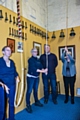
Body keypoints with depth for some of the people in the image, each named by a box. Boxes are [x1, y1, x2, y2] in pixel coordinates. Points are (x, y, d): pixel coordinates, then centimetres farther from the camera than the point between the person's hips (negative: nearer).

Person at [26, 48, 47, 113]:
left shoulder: (38, 60, 9)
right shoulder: (30, 60, -13)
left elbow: (41, 67, 3)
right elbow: (33, 68, -23)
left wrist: (44, 70, -18)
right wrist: (42, 71, -24)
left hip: (37, 77, 7)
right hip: (31, 77, -6)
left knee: (36, 90, 17)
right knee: (29, 91, -3)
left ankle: (36, 102, 33)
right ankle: (28, 105, 7)